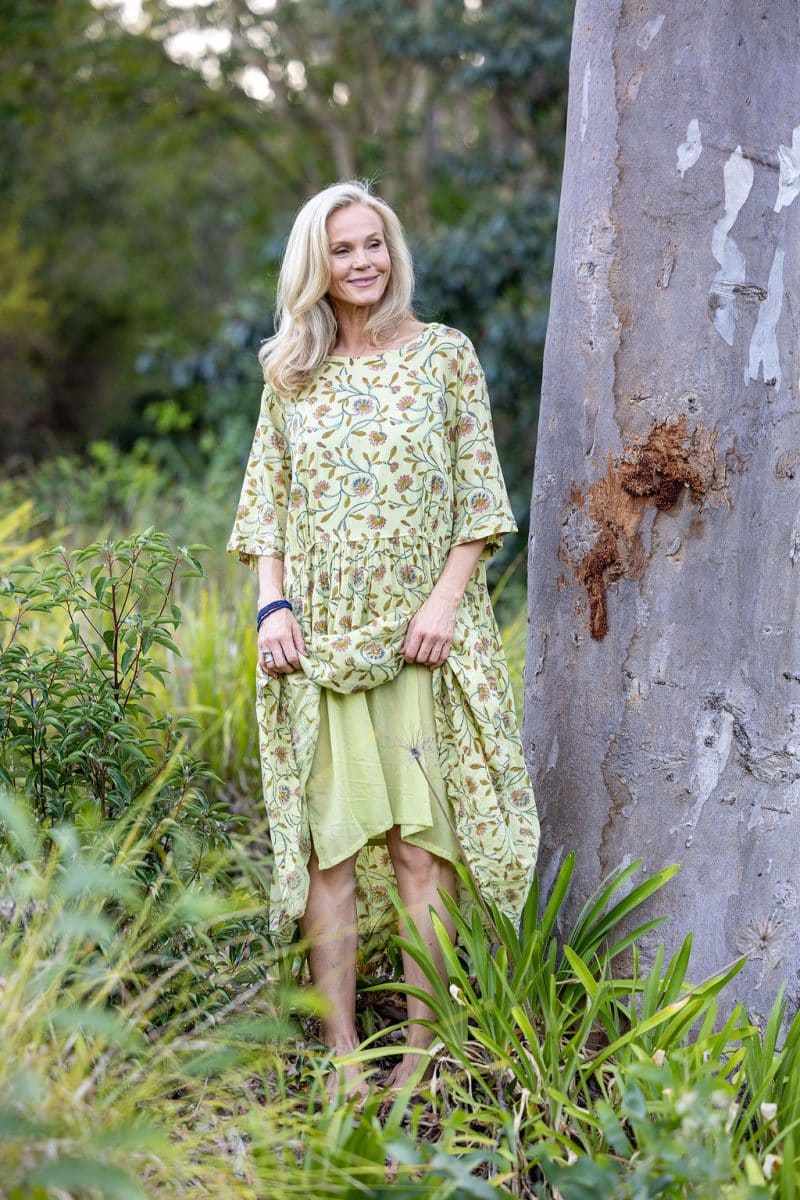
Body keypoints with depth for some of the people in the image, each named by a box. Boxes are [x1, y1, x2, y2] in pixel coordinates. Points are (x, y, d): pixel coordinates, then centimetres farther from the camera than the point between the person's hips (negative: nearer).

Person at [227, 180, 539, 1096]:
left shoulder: (445, 355, 5)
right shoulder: (289, 374, 10)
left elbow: (479, 497, 2)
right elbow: (264, 505, 10)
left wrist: (446, 599, -9)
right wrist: (272, 604, -4)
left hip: (421, 633, -2)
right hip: (318, 635, 2)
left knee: (421, 838, -3)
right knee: (326, 839, -2)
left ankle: (423, 1045, 5)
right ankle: (339, 1050, 3)